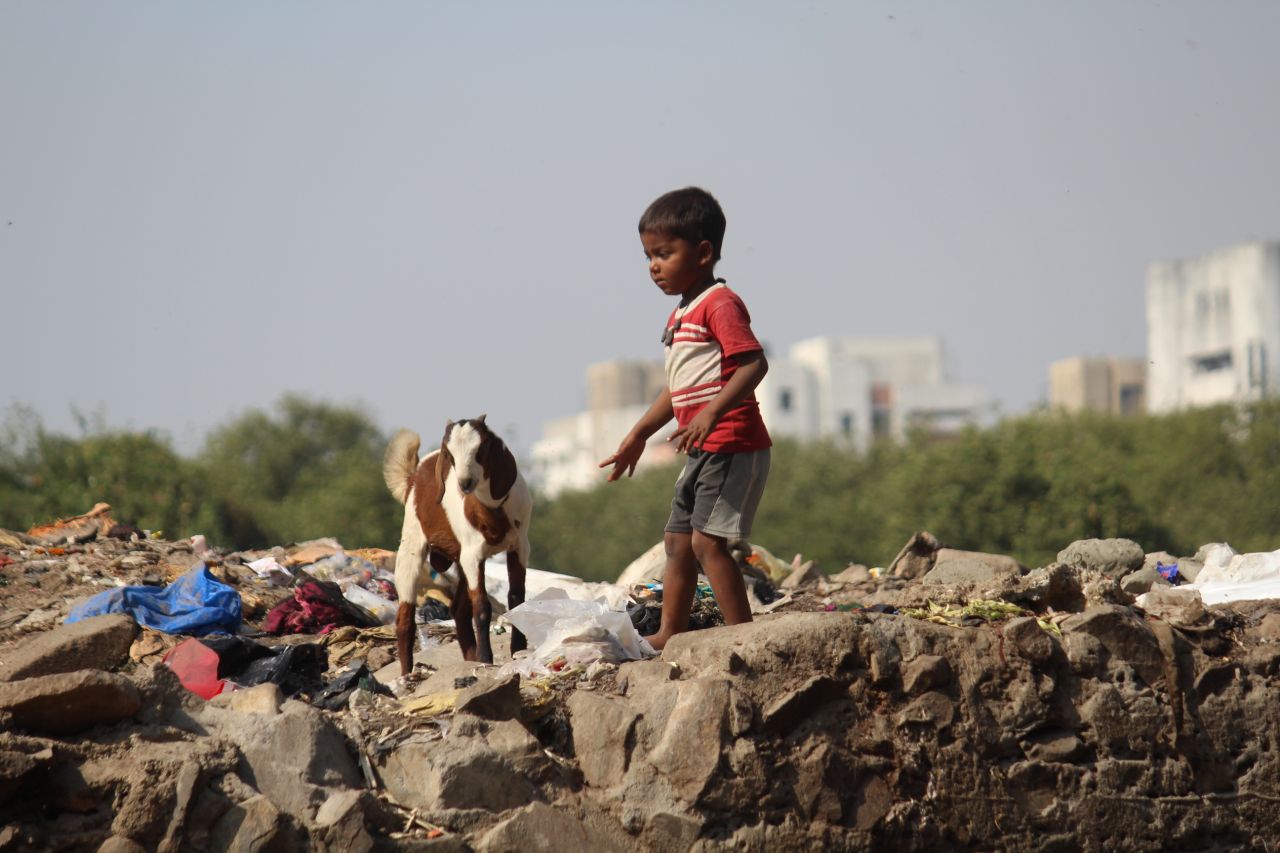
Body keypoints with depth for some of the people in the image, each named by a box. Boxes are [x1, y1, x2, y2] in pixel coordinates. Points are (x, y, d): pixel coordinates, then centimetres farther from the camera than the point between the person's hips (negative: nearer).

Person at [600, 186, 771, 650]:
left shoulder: (720, 304, -13)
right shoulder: (680, 315, 18)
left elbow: (753, 363, -25)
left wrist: (713, 413, -35)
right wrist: (638, 435, 29)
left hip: (732, 445, -10)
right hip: (703, 451, 10)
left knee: (707, 539, -15)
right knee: (678, 540, 14)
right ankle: (670, 633, 21)